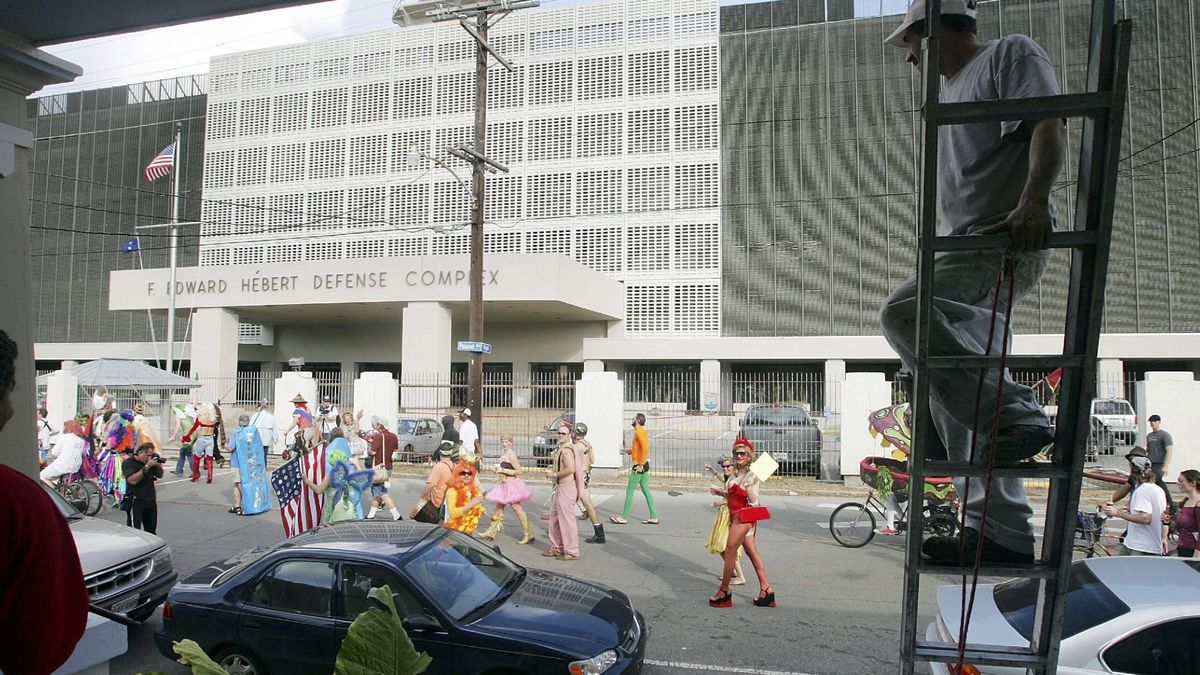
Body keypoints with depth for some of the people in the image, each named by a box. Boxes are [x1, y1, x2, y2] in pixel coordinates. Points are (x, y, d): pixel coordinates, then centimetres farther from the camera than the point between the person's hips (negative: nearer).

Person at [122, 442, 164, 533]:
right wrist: (147, 466, -24)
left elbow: (160, 475, 18)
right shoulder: (128, 463, -9)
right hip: (135, 502, -6)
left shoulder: (150, 461, 9)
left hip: (151, 501, 6)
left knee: (151, 531, 13)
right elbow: (132, 480, -23)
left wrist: (159, 465, -3)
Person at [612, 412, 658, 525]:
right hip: (643, 465, 10)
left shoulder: (639, 431, -14)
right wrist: (628, 451, 15)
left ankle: (624, 517, 3)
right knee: (646, 491, 10)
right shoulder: (641, 431, 16)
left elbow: (645, 448, -25)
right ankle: (653, 517, 10)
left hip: (639, 466, -10)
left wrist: (641, 464, -25)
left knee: (629, 491, -2)